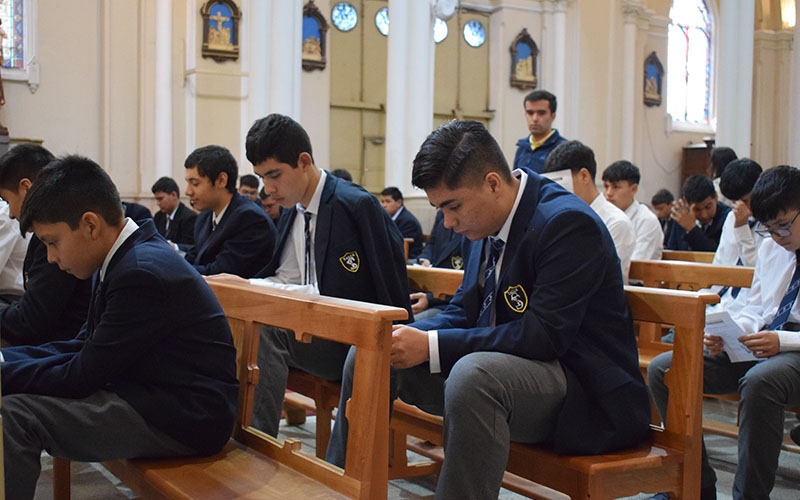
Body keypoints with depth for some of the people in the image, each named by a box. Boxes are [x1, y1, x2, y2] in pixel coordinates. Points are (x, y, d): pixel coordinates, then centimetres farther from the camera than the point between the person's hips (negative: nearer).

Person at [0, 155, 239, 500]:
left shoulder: (143, 272, -22)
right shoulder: (126, 257, 8)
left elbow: (81, 376, -18)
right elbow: (84, 346, 14)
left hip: (185, 419, -10)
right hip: (158, 396, 10)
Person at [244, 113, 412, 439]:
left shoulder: (356, 205, -13)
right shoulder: (291, 211, 12)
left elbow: (388, 290, -13)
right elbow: (287, 281, 14)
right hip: (316, 332, 8)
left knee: (265, 330, -28)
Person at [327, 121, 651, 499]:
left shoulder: (568, 224, -20)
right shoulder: (483, 223, 4)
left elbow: (545, 335, -26)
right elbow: (466, 311, 12)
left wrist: (431, 345, -27)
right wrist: (409, 337, -9)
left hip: (585, 396, -8)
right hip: (500, 364, 8)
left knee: (473, 374, -39)